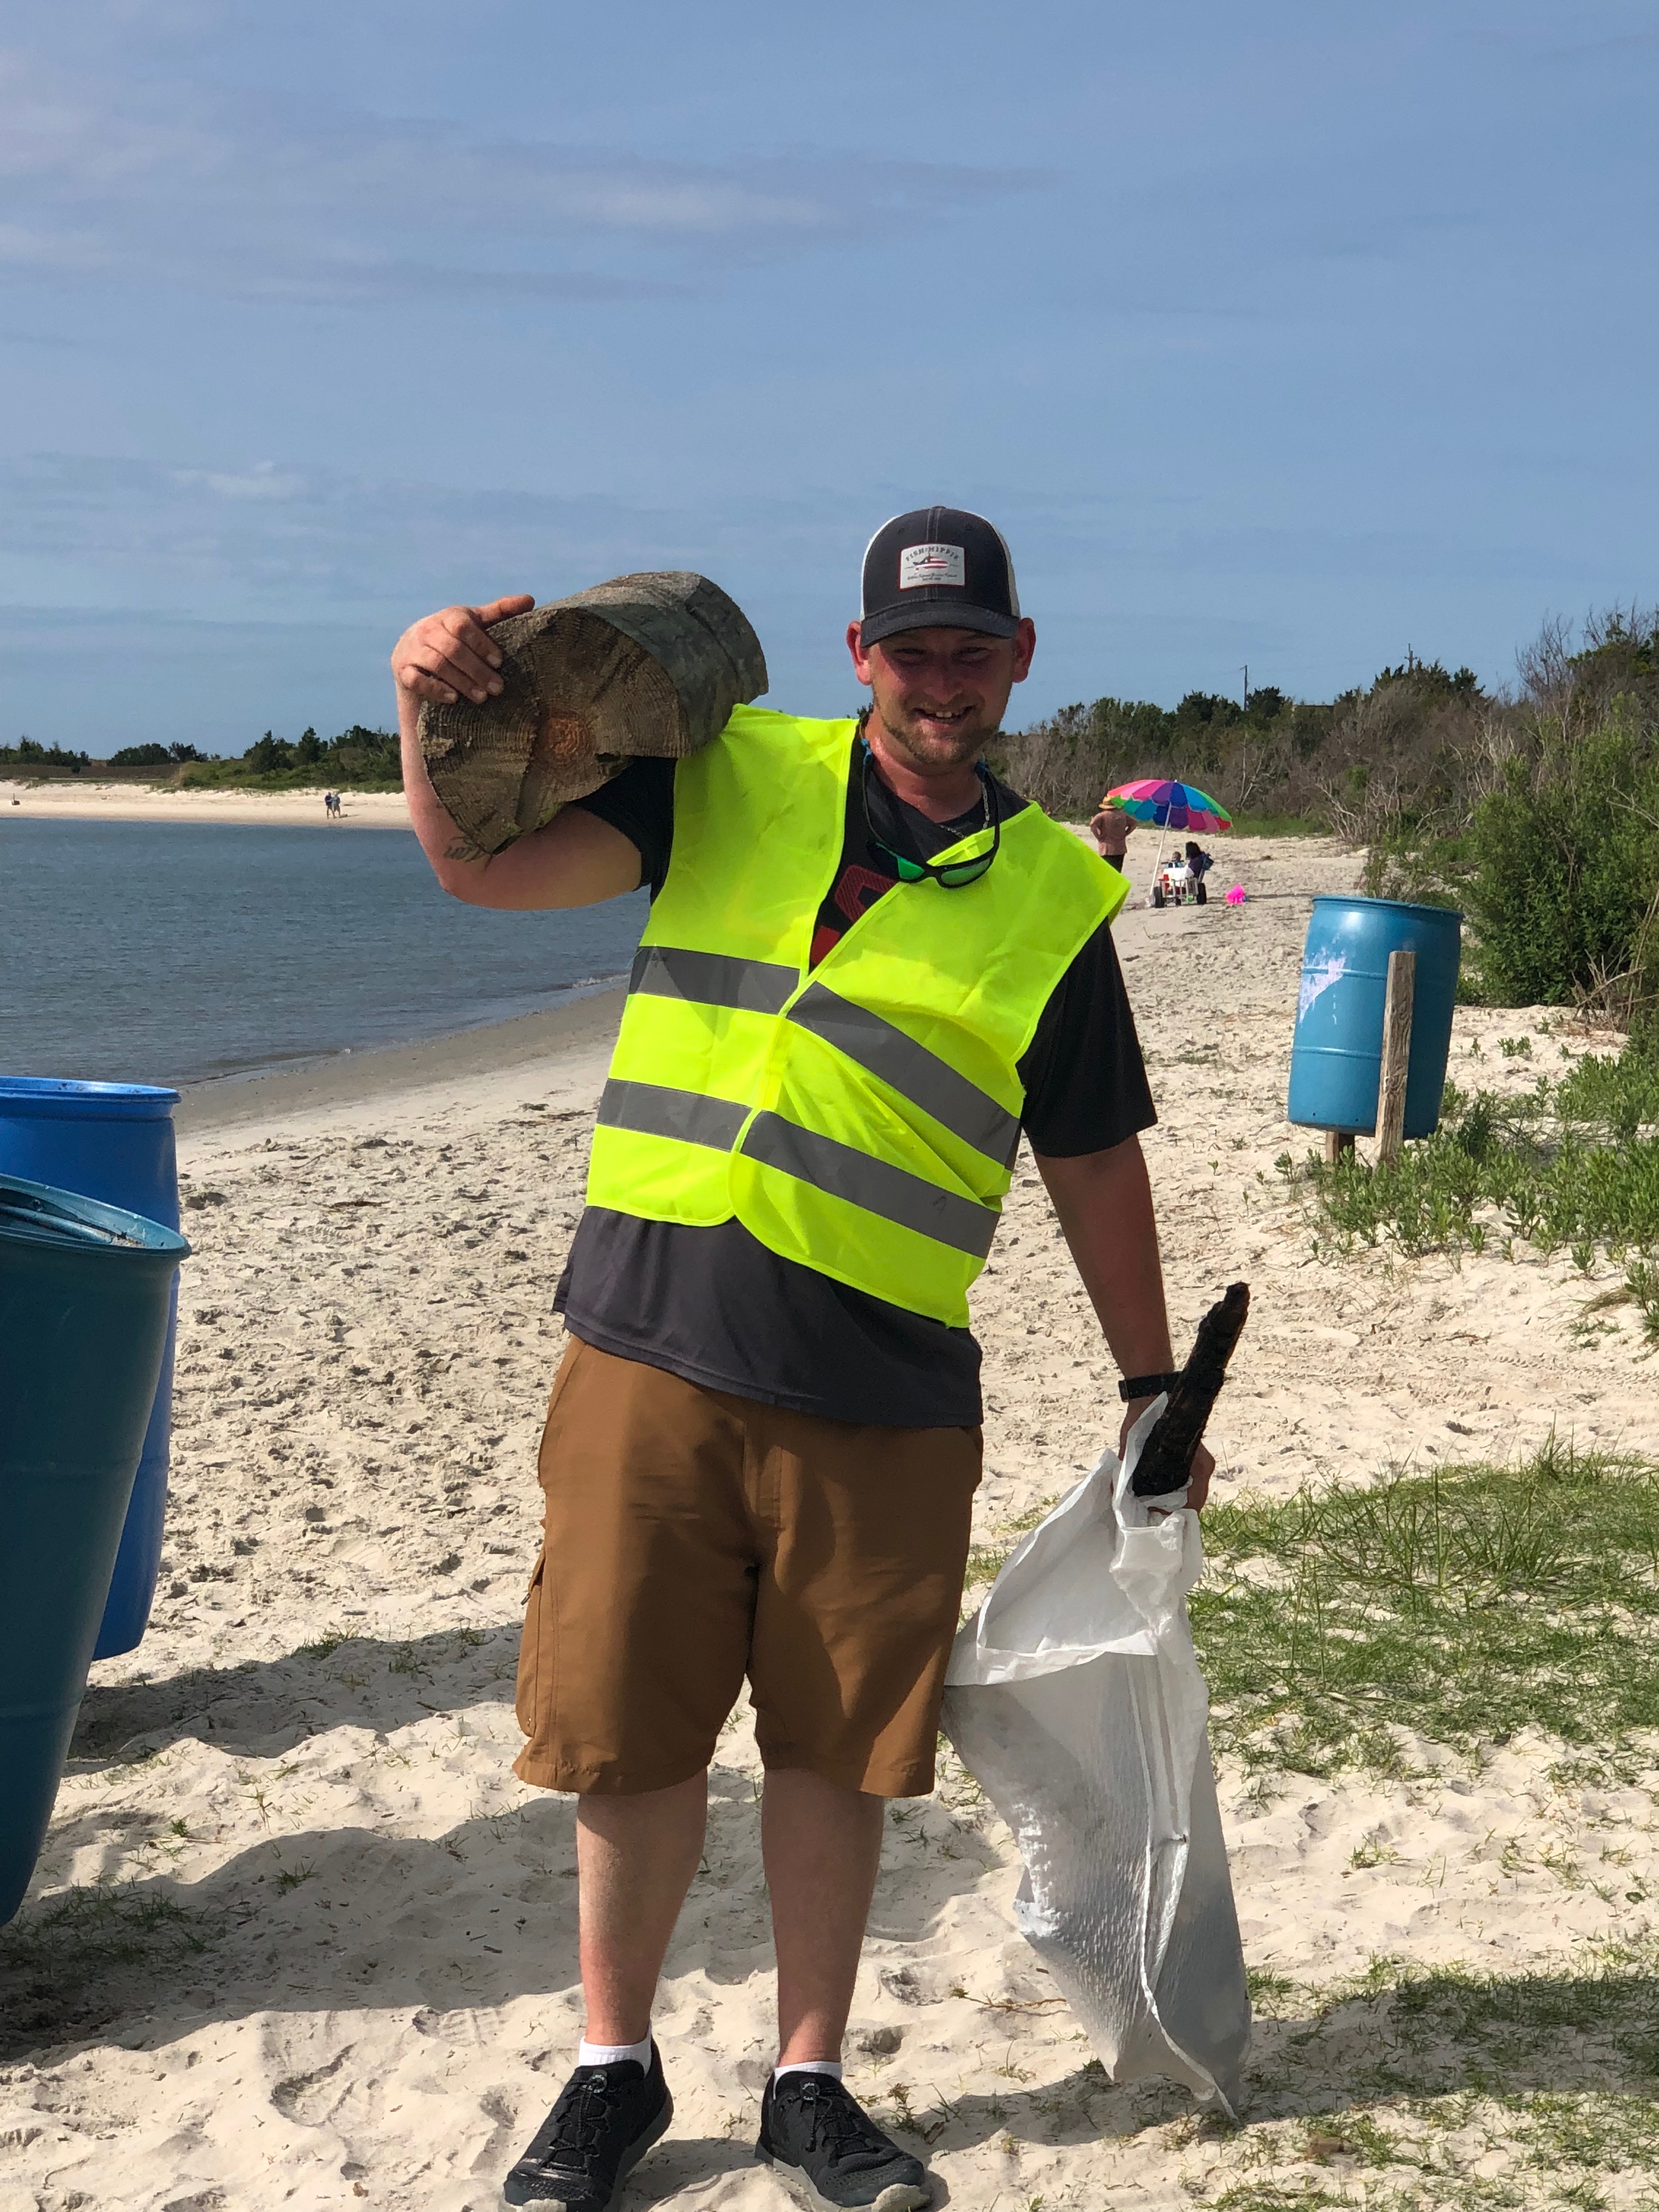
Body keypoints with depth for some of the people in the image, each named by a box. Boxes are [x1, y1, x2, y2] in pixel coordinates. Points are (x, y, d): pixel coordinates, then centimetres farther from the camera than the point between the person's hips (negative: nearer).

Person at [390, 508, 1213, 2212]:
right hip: (654, 1348, 0)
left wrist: (1151, 1388, 15)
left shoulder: (1056, 896, 8)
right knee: (628, 1735, 6)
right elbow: (482, 867, 1)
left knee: (836, 1752, 8)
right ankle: (614, 2072, 26)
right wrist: (430, 710, -16)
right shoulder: (729, 777, 7)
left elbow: (1095, 1163, 13)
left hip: (885, 1394, 0)